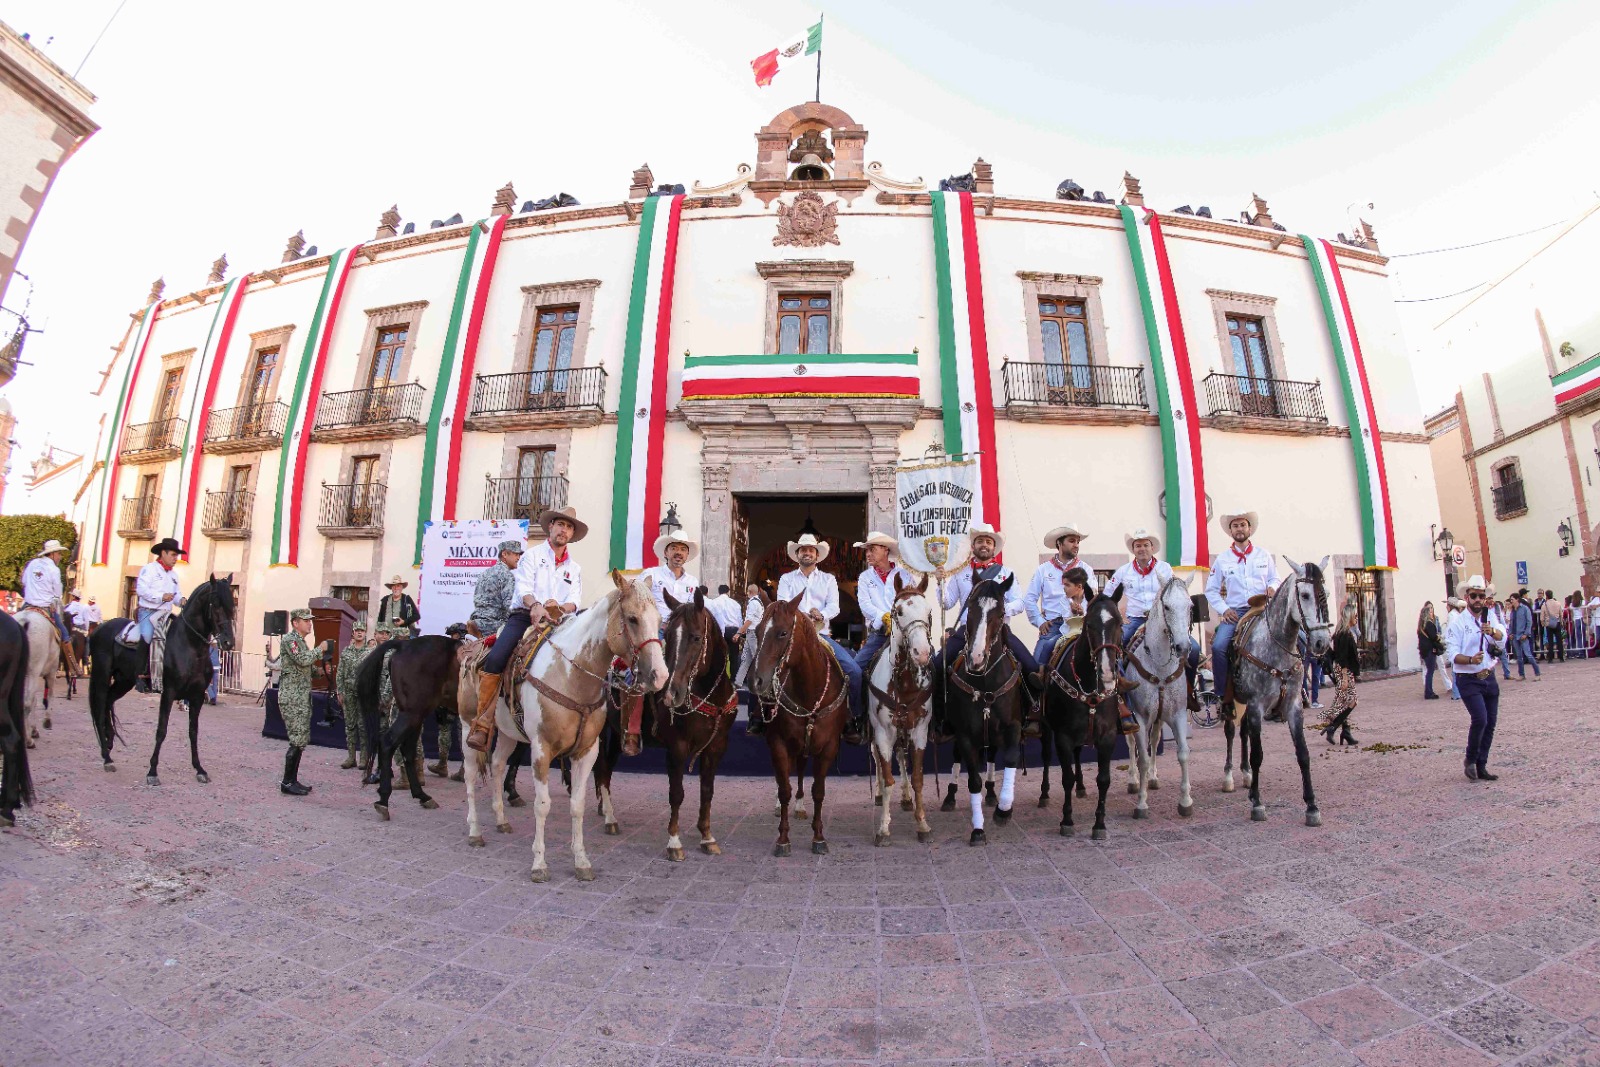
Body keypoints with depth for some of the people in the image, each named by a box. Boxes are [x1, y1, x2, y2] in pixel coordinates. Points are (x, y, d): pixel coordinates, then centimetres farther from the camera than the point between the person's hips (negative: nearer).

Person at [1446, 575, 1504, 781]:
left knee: (1491, 723, 9)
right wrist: (1471, 660, -32)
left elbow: (1502, 639, -12)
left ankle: (1481, 767, 21)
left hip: (1489, 678, 6)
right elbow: (1452, 654, -14)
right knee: (1480, 719, -17)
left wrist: (1492, 631, -32)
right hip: (1469, 680, -6)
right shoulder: (1457, 622, -9)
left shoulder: (1490, 619, 7)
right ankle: (1470, 760, 4)